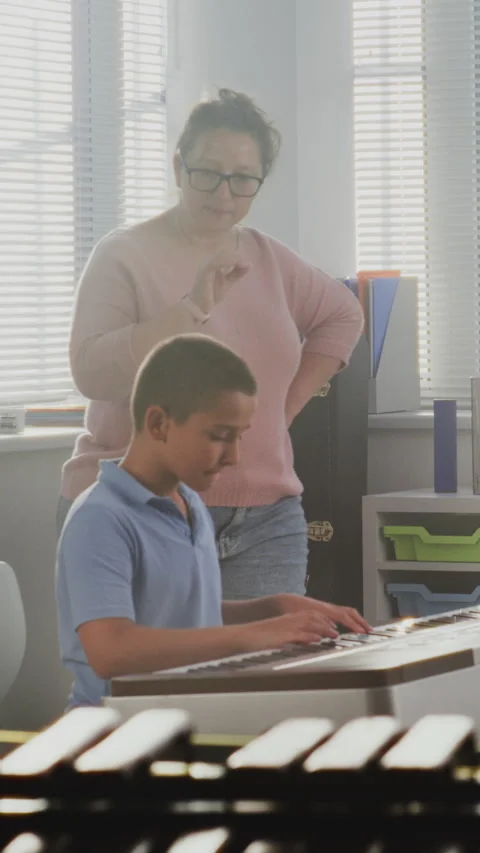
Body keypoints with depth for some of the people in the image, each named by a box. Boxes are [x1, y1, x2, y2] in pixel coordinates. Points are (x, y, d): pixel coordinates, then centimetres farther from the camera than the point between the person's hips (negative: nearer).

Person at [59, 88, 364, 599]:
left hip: (262, 518, 5)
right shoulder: (124, 256, -3)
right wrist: (192, 307, -21)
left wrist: (286, 406, 15)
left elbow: (342, 316, 28)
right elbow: (92, 371, -15)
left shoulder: (269, 260, 13)